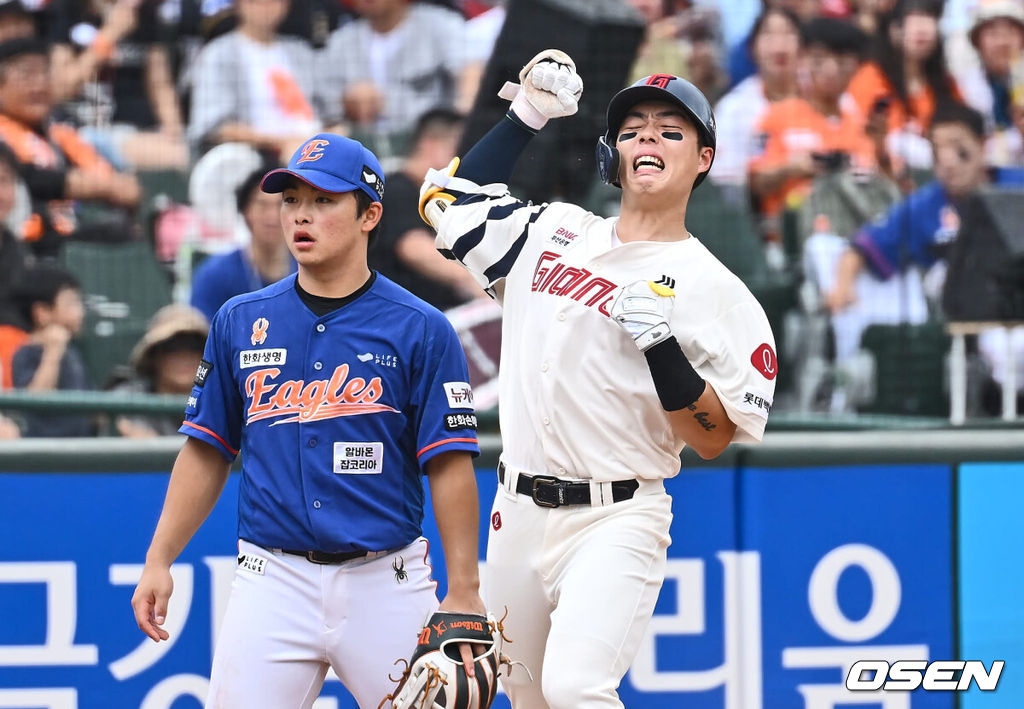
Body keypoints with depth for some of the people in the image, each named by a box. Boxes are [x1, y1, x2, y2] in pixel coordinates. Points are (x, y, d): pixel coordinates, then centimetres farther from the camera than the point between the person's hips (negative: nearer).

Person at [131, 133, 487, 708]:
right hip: (272, 581, 2)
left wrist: (463, 594, -10)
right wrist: (160, 561, 7)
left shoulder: (420, 330, -1)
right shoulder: (242, 322, 9)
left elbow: (450, 467, -4)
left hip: (385, 587, -2)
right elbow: (207, 453, 14)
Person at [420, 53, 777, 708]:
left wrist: (662, 345, -20)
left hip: (615, 523, -5)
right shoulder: (553, 231, 11)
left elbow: (714, 439, -6)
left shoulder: (716, 290, -4)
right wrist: (527, 115, 13)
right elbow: (449, 200, 20)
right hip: (517, 513, 6)